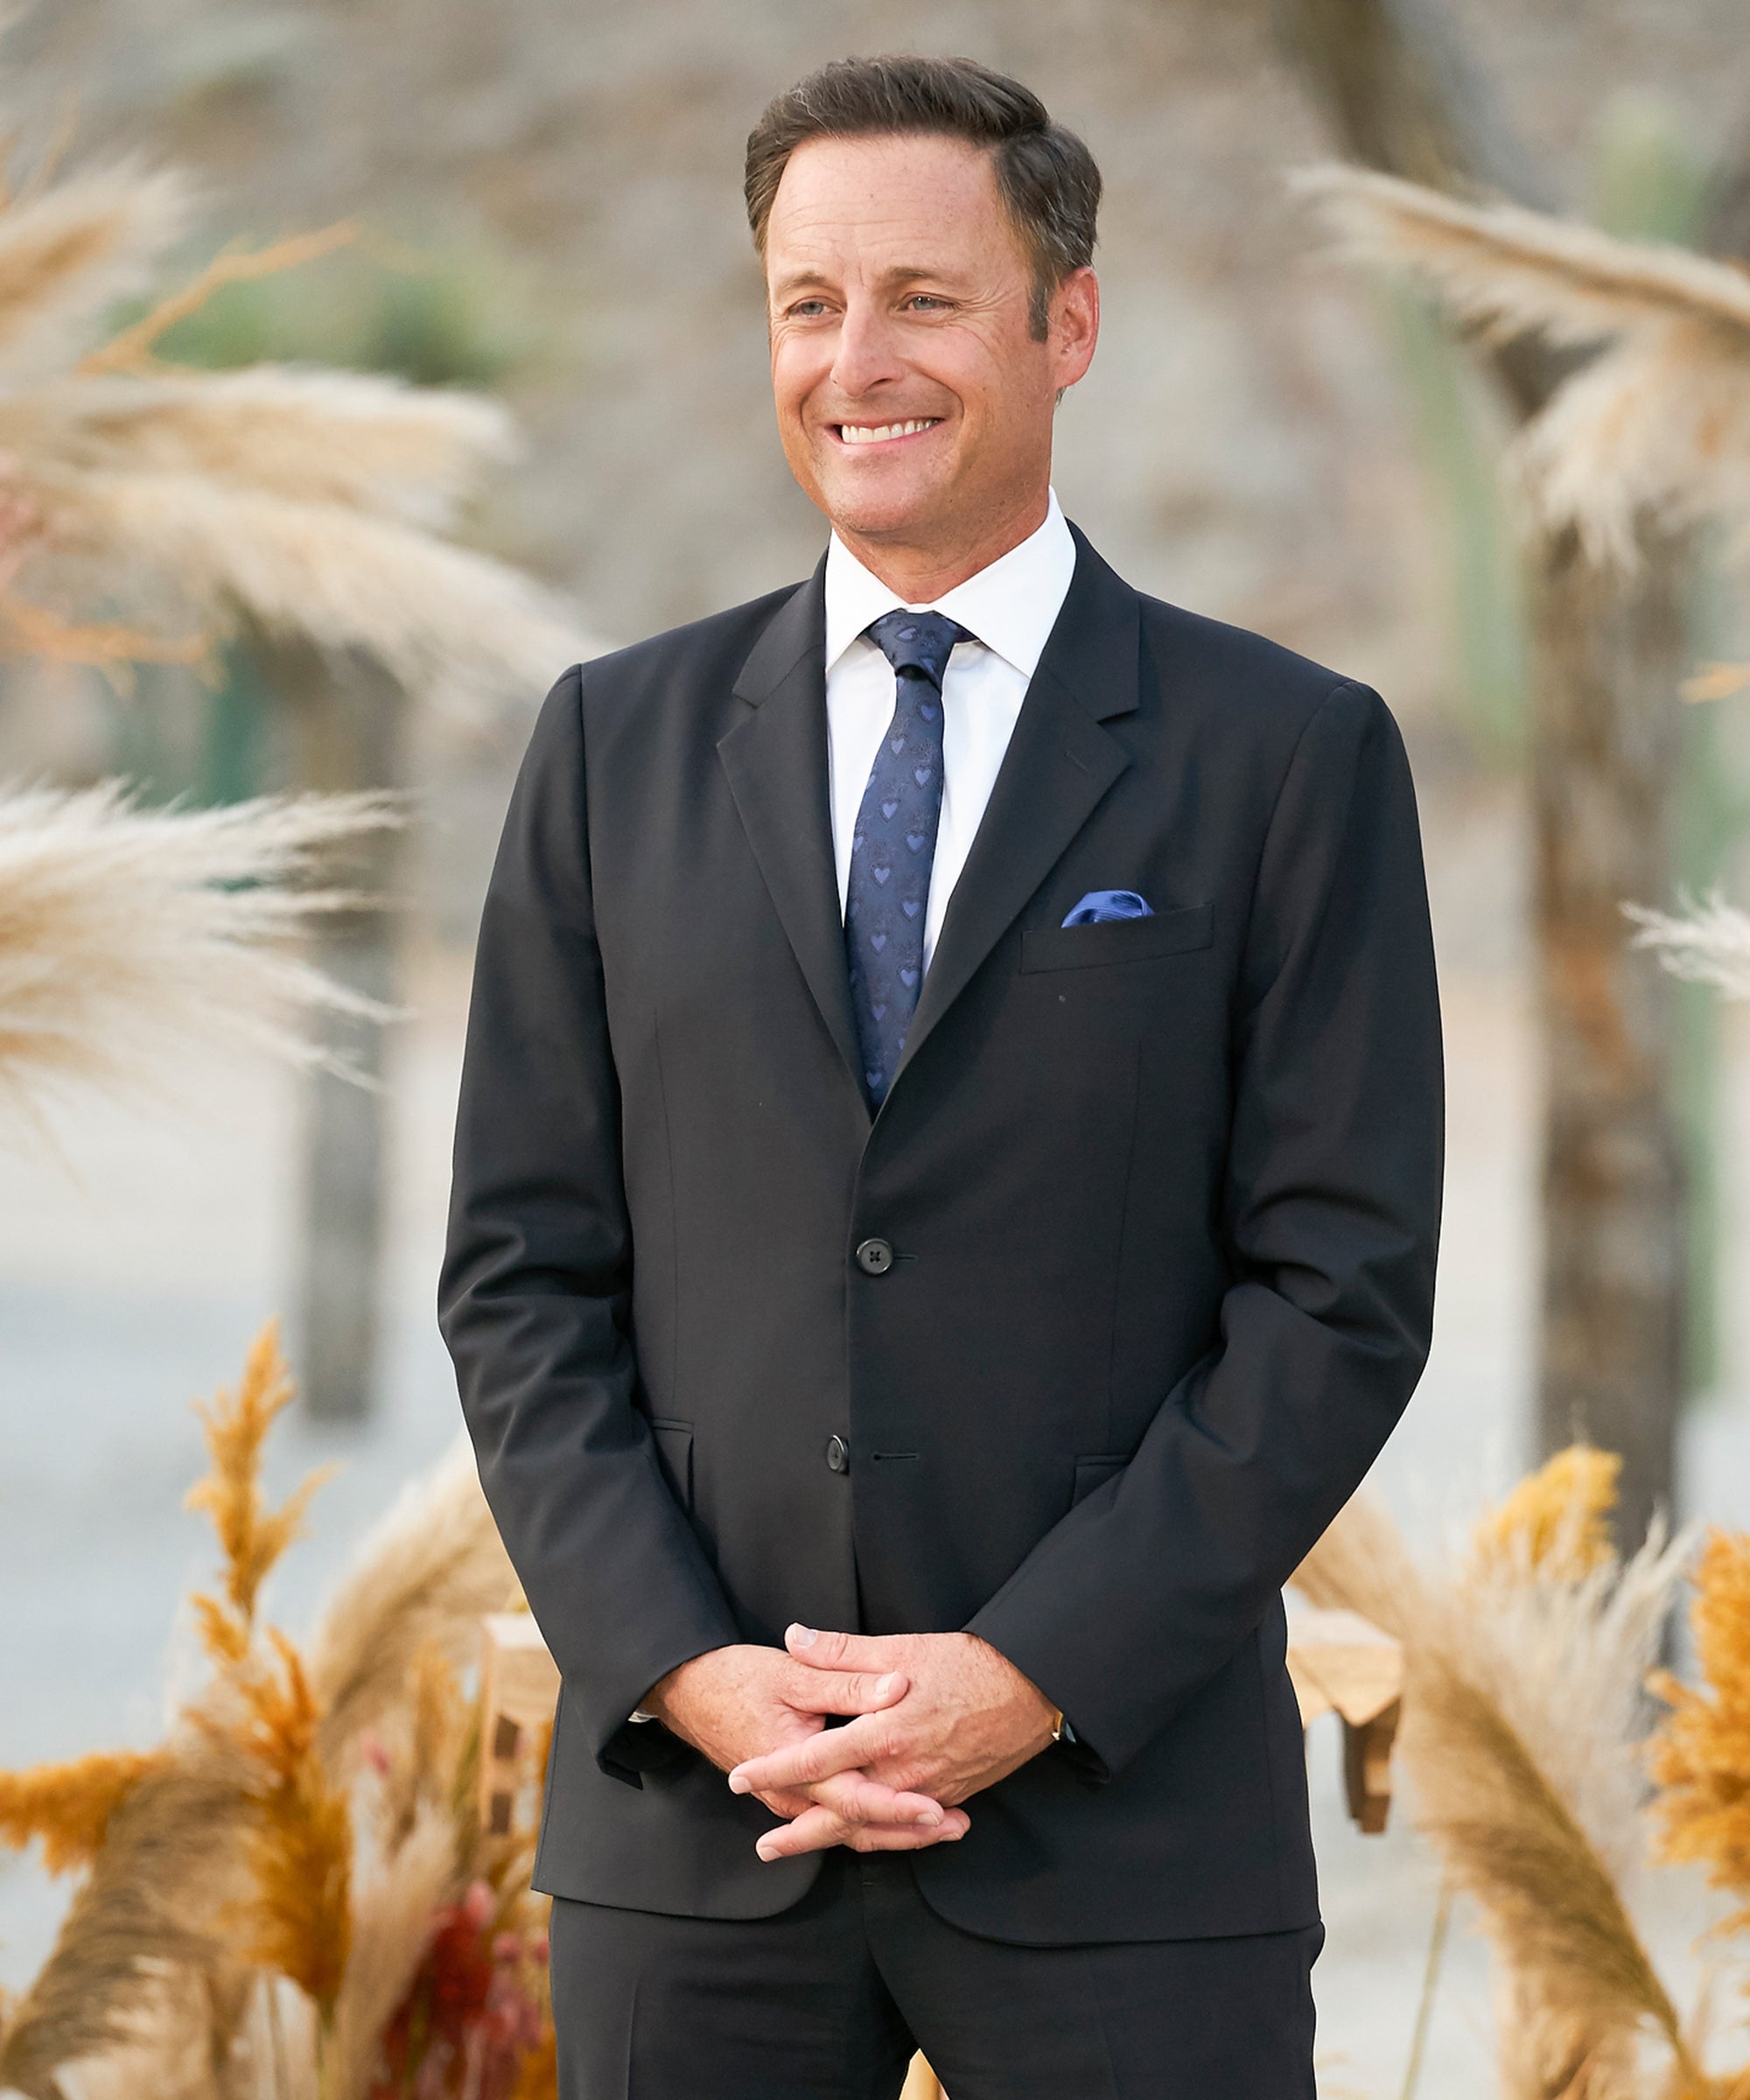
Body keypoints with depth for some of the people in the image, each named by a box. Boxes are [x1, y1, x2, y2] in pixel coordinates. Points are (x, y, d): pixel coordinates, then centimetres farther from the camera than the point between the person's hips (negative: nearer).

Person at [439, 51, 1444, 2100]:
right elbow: (522, 1267, 7)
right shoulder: (620, 743, 9)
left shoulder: (1292, 756, 1)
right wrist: (686, 1670, -6)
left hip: (1122, 1820, -2)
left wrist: (1032, 1677, -11)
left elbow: (1341, 1291, -3)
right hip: (689, 1829, 2)